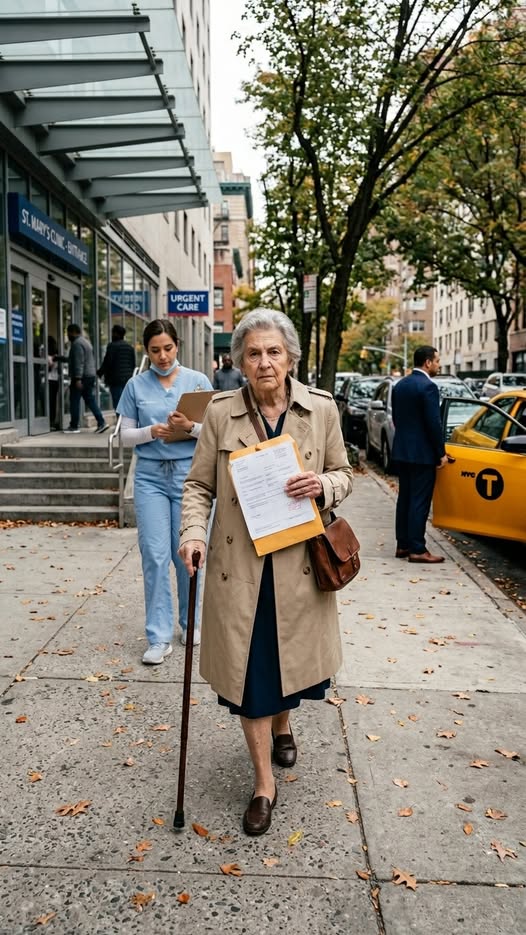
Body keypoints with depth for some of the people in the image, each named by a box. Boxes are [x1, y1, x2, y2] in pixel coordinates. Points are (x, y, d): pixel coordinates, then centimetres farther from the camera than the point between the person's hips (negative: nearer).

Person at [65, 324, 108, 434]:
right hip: (90, 375, 10)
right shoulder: (85, 341, 21)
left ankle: (74, 426, 2)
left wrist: (78, 378, -26)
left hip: (81, 377, -10)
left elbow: (79, 362, -22)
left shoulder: (77, 343, -12)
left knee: (74, 401, -2)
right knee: (90, 400, 9)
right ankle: (101, 422, 0)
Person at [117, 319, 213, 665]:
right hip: (151, 476, 1)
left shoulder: (198, 380, 2)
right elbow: (126, 435, 6)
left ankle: (191, 622, 27)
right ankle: (159, 638, 5)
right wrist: (151, 432, -14)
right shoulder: (136, 385, 5)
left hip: (190, 474, 0)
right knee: (154, 556, -3)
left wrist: (191, 427, -19)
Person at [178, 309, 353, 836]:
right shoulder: (220, 412, -3)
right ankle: (263, 785, 21)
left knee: (291, 656, 16)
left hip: (298, 562, 1)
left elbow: (343, 475, 8)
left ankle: (282, 726, 51)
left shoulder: (321, 409, -2)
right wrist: (193, 532, -14)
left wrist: (323, 486, -15)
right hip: (239, 564, -1)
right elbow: (199, 484, 3)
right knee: (248, 669, 4)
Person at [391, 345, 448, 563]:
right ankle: (417, 549, 0)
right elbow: (434, 423, -17)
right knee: (420, 502, -4)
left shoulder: (400, 385, 10)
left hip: (401, 451, 8)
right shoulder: (428, 386, -16)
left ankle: (403, 544, 18)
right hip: (422, 453, -8)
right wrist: (441, 453, -10)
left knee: (404, 498, 13)